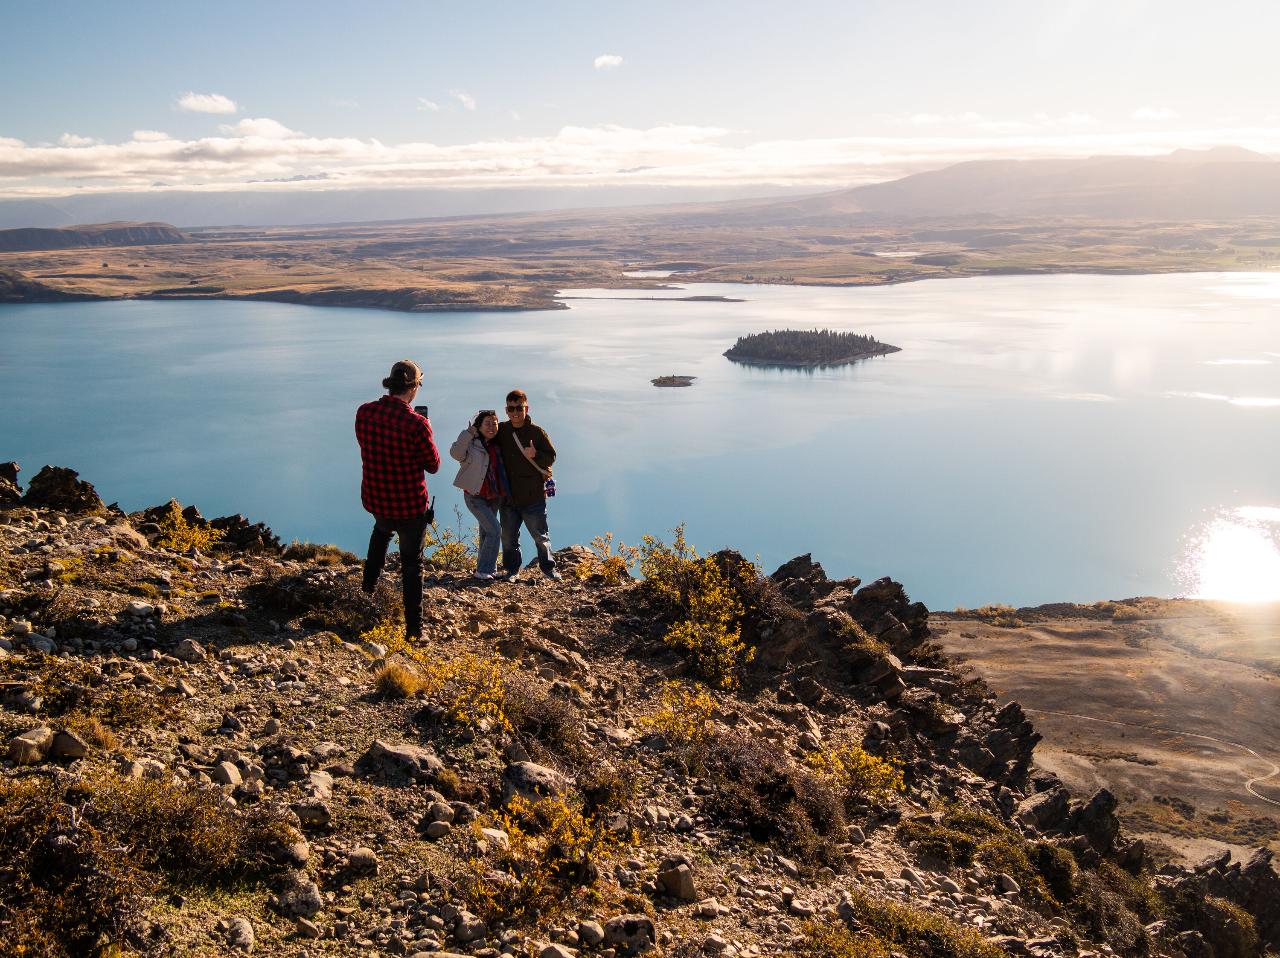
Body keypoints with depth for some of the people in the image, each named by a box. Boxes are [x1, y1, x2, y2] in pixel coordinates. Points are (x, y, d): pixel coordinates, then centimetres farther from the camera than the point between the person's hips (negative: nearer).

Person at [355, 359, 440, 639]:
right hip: (410, 505, -5)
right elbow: (433, 465, -11)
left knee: (382, 529, 40)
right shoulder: (416, 423, -24)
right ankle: (414, 627, 17)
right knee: (412, 563, 12)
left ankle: (370, 583, 45)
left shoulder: (364, 413, -9)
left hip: (374, 499, 5)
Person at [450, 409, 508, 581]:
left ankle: (486, 569, 28)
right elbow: (456, 453, -33)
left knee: (486, 532, 16)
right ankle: (483, 571, -6)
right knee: (495, 530, -15)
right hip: (475, 497, -7)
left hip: (494, 497, 7)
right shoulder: (472, 443, -13)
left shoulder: (497, 445, 7)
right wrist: (468, 433, -32)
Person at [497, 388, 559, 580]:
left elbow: (551, 456, -6)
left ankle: (548, 568, 22)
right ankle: (511, 569, 23)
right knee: (508, 537, 9)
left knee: (540, 536, 6)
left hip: (533, 496, -3)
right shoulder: (501, 431, 5)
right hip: (508, 497, 3)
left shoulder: (537, 432, -5)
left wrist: (535, 455, -23)